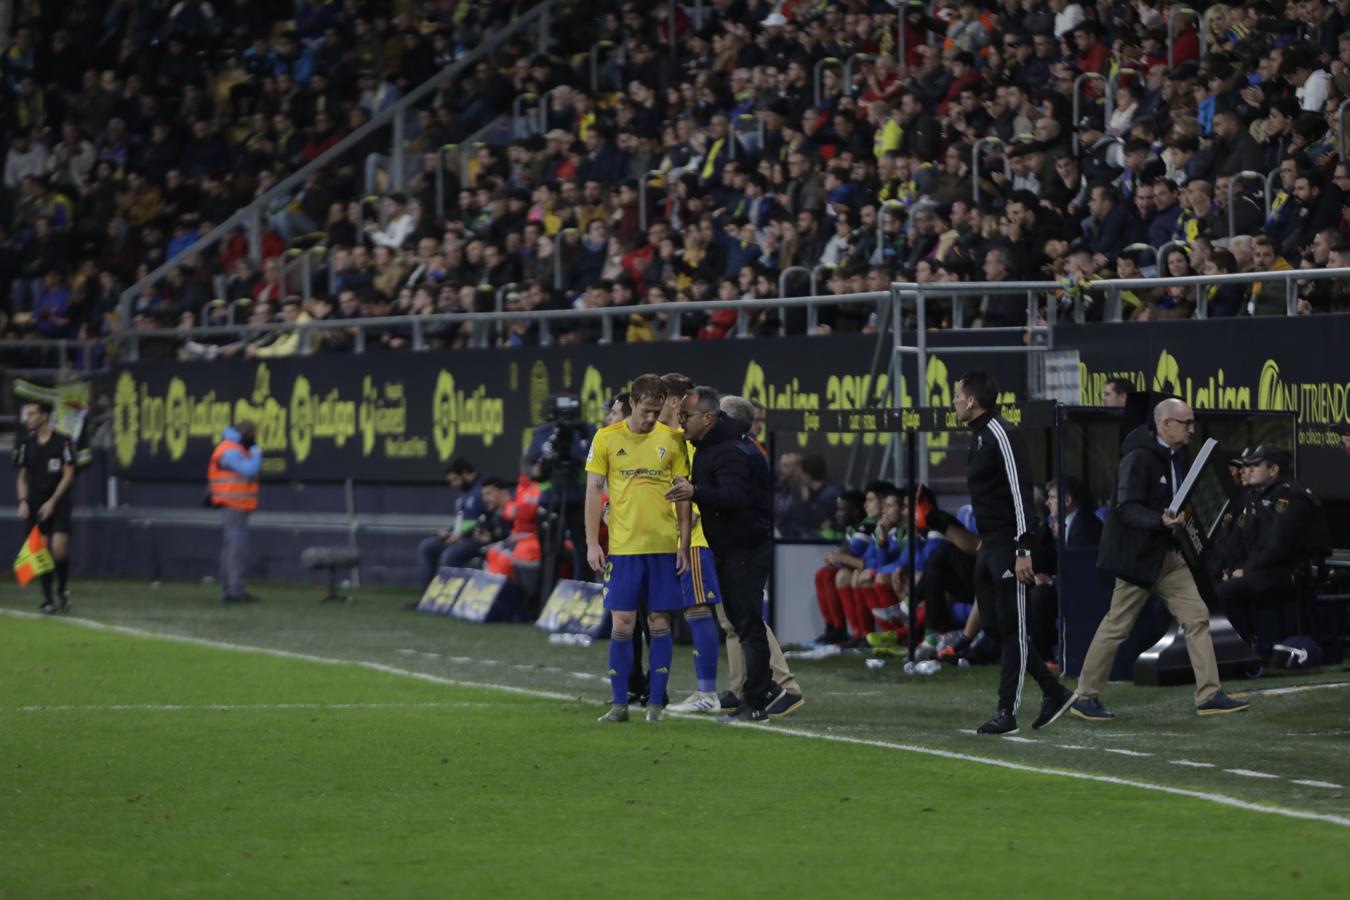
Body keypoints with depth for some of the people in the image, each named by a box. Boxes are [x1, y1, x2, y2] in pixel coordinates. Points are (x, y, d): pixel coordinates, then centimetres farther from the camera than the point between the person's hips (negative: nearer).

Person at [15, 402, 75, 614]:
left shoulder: (62, 442, -4)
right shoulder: (28, 443, 9)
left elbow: (68, 475, -6)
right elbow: (23, 477, 15)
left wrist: (52, 501, -12)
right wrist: (23, 501, 0)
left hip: (58, 503, -4)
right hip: (35, 505, 4)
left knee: (59, 550, -14)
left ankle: (62, 591, 7)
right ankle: (47, 598, 6)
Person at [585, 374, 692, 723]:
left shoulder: (672, 440, 4)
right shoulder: (606, 439, 2)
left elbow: (683, 495, 6)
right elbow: (594, 492, 4)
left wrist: (684, 545, 1)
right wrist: (592, 543, -2)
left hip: (664, 546, 1)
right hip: (622, 547, -1)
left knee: (660, 623, 2)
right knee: (622, 624, -1)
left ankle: (656, 702, 9)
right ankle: (619, 704, 6)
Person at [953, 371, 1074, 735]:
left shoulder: (1002, 436, -16)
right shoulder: (980, 436, 15)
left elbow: (1021, 493, -20)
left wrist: (1023, 550, -23)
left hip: (1009, 546, -10)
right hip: (989, 546, 10)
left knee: (1011, 628, -4)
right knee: (993, 624, 11)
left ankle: (1007, 713, -1)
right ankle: (1053, 692, 18)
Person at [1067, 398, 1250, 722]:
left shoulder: (1176, 457, 10)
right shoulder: (1139, 458, -18)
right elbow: (1127, 509, -23)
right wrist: (1162, 521, -36)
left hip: (1169, 555, 9)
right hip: (1138, 555, -9)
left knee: (1196, 618, 1)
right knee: (1117, 625, -1)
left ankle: (1209, 695, 2)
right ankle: (1085, 697, 10)